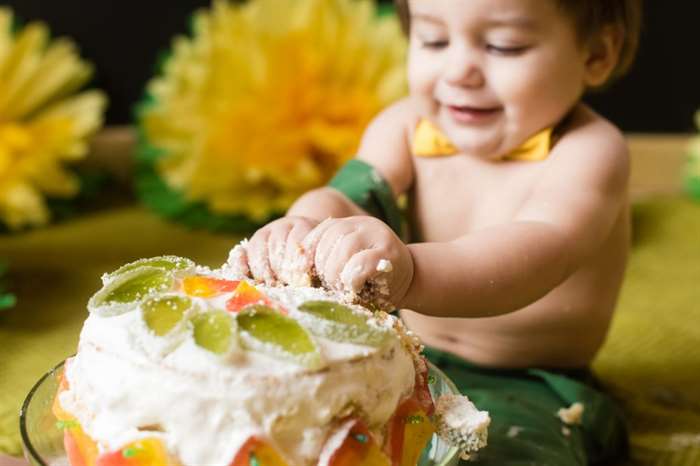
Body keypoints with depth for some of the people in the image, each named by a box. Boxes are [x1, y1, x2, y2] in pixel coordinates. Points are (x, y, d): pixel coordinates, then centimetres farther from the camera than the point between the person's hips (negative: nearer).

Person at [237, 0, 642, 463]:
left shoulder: (588, 150, -18)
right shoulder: (405, 126, -1)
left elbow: (537, 251, -37)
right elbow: (345, 197, -16)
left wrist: (410, 273, -59)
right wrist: (299, 233, -43)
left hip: (527, 389, -4)